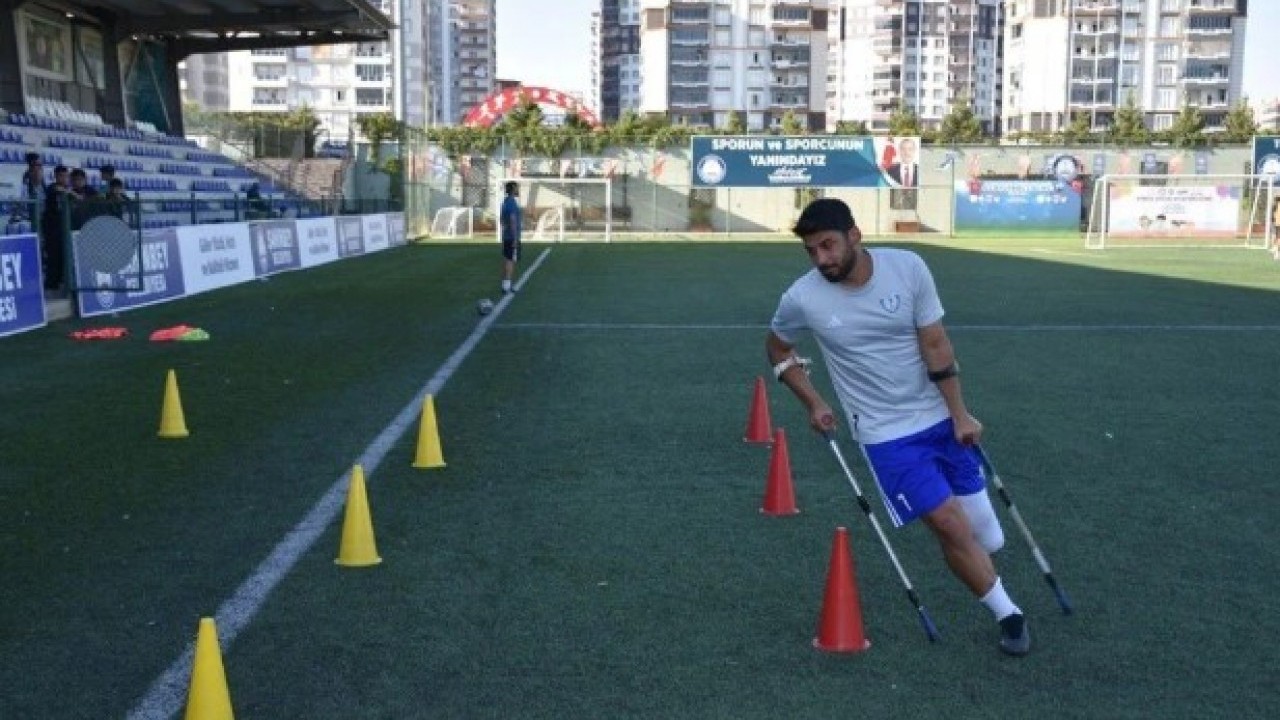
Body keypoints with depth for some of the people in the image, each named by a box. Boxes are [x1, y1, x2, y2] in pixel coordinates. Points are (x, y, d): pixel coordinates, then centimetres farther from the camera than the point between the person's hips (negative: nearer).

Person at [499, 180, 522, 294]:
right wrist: (515, 238, -22)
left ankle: (506, 285, 16)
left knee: (506, 260, 11)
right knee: (511, 260, -8)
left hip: (506, 236, 9)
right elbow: (512, 221, -21)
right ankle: (507, 286, -10)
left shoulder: (506, 201, 13)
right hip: (512, 237, -9)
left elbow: (501, 219, 21)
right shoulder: (512, 202, -16)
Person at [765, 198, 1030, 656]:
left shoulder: (908, 267, -13)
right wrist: (813, 403, 1)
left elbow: (936, 346, -7)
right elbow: (777, 349, 7)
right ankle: (1008, 615, 14)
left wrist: (960, 414, -7)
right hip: (887, 434, -2)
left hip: (940, 417, 2)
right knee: (952, 527, -10)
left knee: (987, 540, 7)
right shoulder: (802, 299, -14)